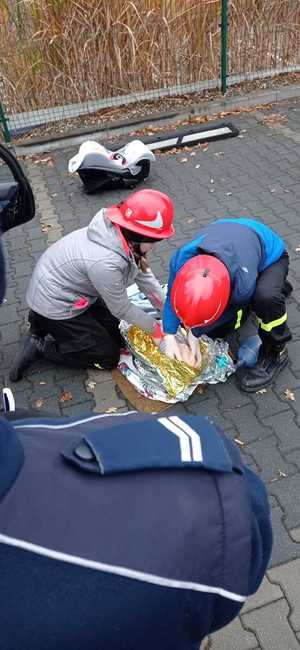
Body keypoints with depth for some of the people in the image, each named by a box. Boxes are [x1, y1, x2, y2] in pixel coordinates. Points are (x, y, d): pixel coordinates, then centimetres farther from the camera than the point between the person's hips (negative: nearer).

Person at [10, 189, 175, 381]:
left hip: (71, 292, 8)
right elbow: (121, 308, -21)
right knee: (108, 357, 0)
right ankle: (39, 345, 5)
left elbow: (144, 274, 0)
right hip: (54, 305, -8)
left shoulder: (119, 234, -13)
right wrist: (155, 327, -7)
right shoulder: (105, 262, -37)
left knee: (119, 334, 15)